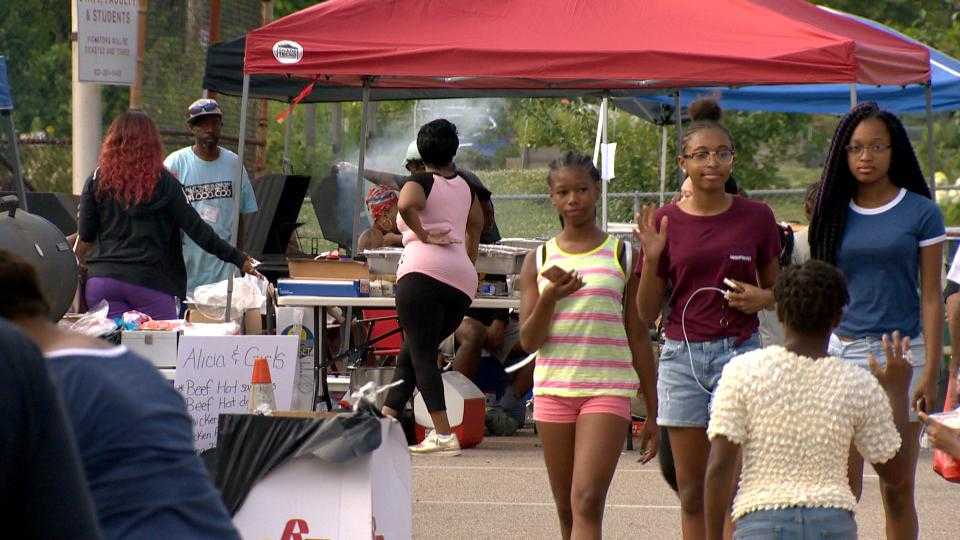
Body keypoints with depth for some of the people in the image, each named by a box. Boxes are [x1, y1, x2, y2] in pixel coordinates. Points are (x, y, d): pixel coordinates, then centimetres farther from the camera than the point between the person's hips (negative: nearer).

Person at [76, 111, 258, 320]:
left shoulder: (97, 180, 5)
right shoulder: (163, 182, 0)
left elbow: (85, 236, 7)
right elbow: (195, 228, -1)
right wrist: (238, 258, 4)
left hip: (102, 279, 2)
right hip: (150, 281, -2)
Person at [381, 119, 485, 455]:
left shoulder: (420, 182, 2)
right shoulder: (464, 186, 21)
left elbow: (406, 205, -22)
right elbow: (476, 223, 37)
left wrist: (423, 234, -7)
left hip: (424, 271, -7)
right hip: (463, 280, 7)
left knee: (421, 354, -8)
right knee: (413, 352, 16)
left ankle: (444, 435, -19)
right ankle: (388, 417, 14)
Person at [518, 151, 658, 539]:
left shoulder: (622, 256, 3)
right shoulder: (539, 260, 8)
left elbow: (638, 337, 7)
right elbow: (528, 341, 3)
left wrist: (652, 413, 6)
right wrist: (551, 296, -16)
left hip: (608, 390, -3)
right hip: (553, 389, 3)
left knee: (587, 501, -17)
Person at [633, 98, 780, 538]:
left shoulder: (755, 217, 2)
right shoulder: (665, 222, 2)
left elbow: (775, 286, 15)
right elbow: (647, 314, 5)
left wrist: (762, 298, -8)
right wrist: (651, 259, -10)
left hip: (738, 353, -1)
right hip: (682, 354, 2)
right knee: (692, 494, 6)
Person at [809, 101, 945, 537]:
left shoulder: (920, 213, 1)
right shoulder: (837, 213, 9)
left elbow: (931, 297, 0)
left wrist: (931, 372, -7)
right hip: (841, 352, 2)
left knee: (897, 493, 2)